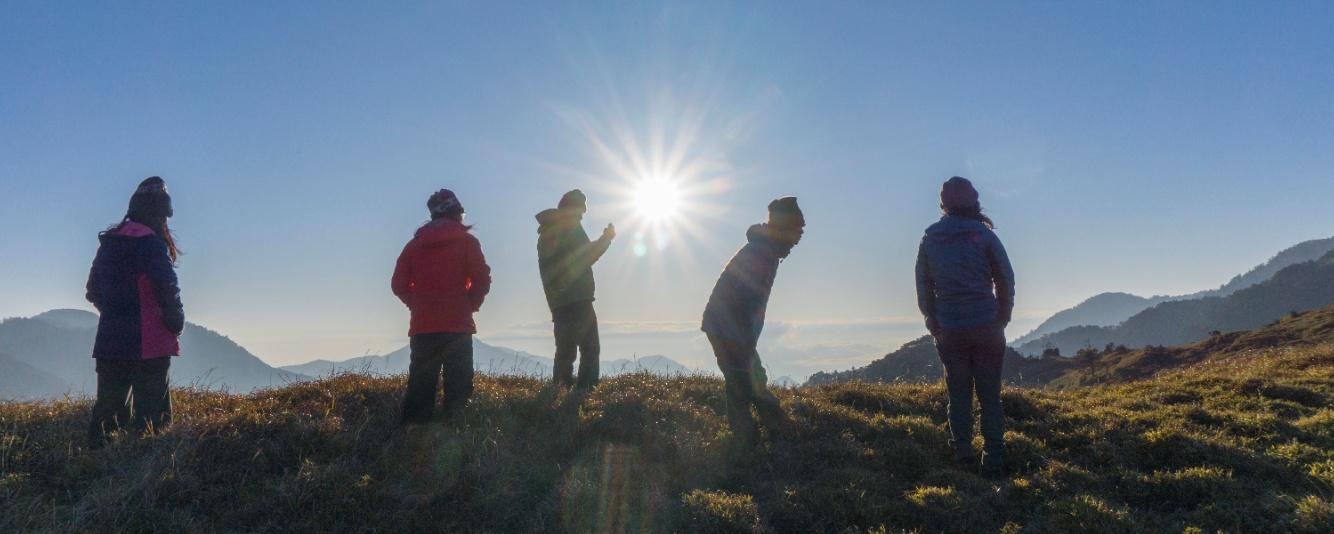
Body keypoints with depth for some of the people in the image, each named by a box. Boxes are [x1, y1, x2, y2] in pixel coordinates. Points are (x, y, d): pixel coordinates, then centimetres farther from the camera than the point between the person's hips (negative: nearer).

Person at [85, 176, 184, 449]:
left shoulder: (108, 242, 12)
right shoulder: (151, 243, -12)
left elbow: (93, 291, 17)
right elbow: (167, 289, -19)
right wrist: (176, 323, -4)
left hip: (110, 342, 7)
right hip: (148, 345, -7)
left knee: (108, 407, 14)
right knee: (152, 414, -3)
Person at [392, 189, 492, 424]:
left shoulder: (415, 244, 11)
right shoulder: (466, 241, 0)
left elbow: (399, 284, 6)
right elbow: (482, 279, -8)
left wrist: (418, 306, 15)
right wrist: (470, 305, 6)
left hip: (422, 326, 4)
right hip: (457, 326, -4)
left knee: (420, 386, 6)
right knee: (457, 387, -2)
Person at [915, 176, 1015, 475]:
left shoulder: (930, 239, 2)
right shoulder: (984, 234, -5)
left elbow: (923, 286, 6)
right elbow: (1005, 279, -1)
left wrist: (933, 323, 13)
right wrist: (1003, 317, 10)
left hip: (949, 330, 2)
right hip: (986, 327, -1)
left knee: (958, 395, 10)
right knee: (989, 395, 4)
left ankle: (963, 454, 9)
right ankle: (993, 458, 5)